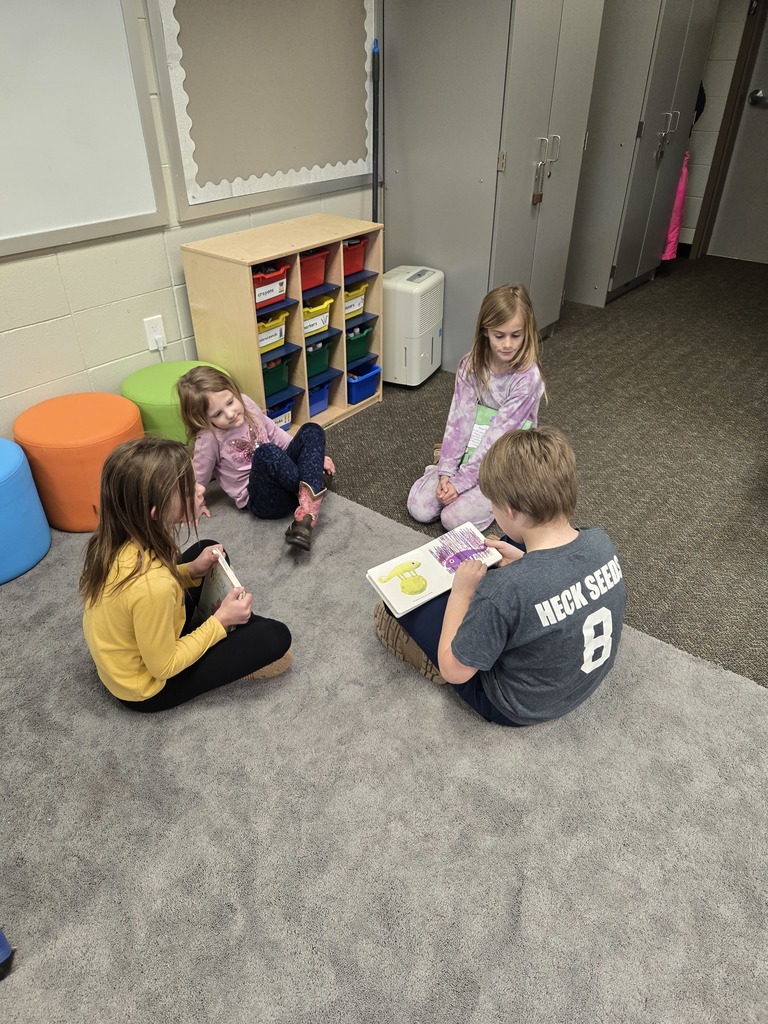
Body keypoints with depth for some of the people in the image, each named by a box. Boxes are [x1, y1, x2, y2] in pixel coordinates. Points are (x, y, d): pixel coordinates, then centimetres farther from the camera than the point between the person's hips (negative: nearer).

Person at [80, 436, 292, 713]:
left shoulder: (118, 540, -17)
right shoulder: (151, 584, -41)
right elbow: (163, 666, -25)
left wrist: (190, 571, -9)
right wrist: (220, 621, -17)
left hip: (127, 648, 7)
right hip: (148, 687, -7)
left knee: (206, 547, 12)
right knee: (276, 637, -10)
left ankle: (236, 620, 19)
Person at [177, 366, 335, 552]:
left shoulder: (246, 404, -1)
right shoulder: (209, 439, -17)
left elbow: (274, 433, 13)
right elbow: (196, 479, -3)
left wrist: (313, 454, 12)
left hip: (286, 480, 7)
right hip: (264, 499, -7)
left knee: (311, 430, -13)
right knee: (267, 452, -36)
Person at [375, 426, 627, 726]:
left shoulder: (502, 593, -39)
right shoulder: (601, 542, -20)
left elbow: (454, 671, -22)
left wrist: (461, 593, -14)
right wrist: (525, 564, -3)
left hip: (520, 707, -6)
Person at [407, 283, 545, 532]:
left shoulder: (527, 378, -19)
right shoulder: (471, 365, -6)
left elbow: (498, 435, -21)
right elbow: (459, 419, -10)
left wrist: (460, 482, -22)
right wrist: (446, 472, -19)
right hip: (468, 453, 4)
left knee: (455, 518, -21)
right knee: (419, 507, -11)